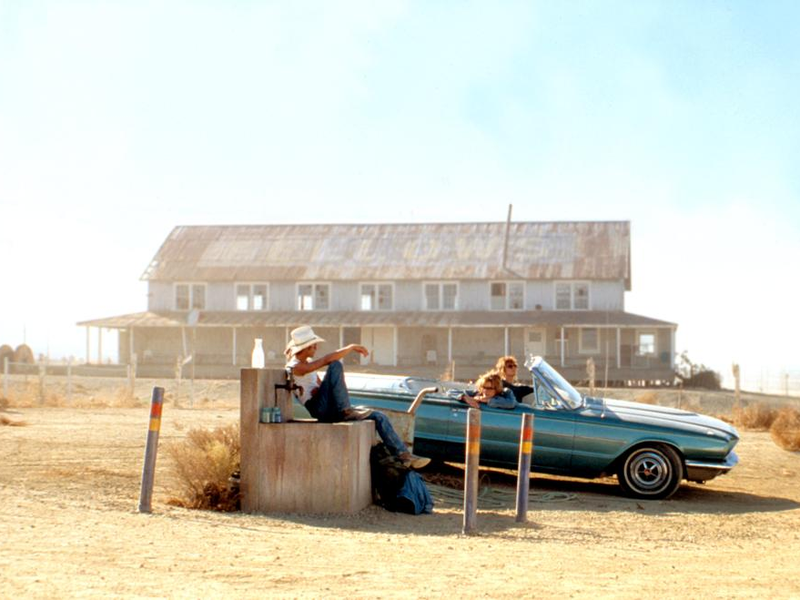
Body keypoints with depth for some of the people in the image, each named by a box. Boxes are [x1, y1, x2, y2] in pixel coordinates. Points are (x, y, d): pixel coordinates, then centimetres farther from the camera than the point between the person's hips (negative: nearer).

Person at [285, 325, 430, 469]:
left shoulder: (308, 362, 20)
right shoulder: (295, 367, -11)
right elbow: (327, 360, -24)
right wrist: (351, 347, -18)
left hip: (332, 410, 9)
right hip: (320, 410, -9)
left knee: (380, 417, 0)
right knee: (335, 366, -26)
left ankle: (405, 456, -1)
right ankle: (344, 409, -25)